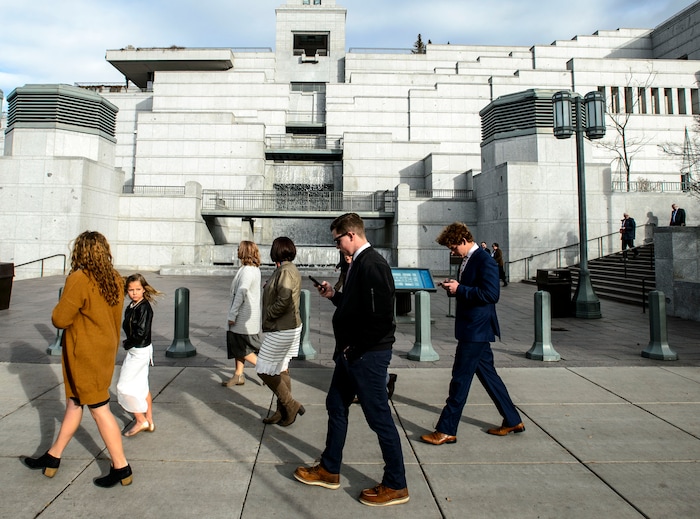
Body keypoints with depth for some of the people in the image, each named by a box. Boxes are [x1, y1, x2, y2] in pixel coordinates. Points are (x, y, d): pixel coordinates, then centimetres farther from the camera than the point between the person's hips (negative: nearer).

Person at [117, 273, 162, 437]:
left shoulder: (144, 308, -20)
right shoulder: (132, 306, 6)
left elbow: (141, 332, -25)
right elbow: (128, 326, 9)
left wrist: (127, 344, -10)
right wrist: (129, 343, -4)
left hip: (139, 351, -9)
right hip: (138, 351, 9)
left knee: (124, 387, -1)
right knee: (142, 387, 16)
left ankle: (141, 421, 9)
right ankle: (149, 422, 26)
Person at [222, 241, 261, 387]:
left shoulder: (247, 271, -20)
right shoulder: (255, 269, 11)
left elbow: (240, 294, -24)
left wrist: (232, 315, -20)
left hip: (244, 316, -10)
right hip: (245, 316, 10)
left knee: (241, 349, 0)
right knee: (238, 347, 15)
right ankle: (238, 375, 23)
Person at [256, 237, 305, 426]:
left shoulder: (285, 271, -19)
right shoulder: (289, 269, 12)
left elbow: (283, 302, -27)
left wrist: (267, 315, -12)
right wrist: (269, 318, 9)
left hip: (281, 330, -10)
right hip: (288, 327, 10)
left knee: (264, 370, -1)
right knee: (281, 370, 16)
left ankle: (291, 405, 5)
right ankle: (283, 411, 26)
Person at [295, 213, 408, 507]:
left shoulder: (372, 265, -21)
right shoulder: (359, 263, 10)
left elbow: (381, 317, -26)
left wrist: (354, 348, -18)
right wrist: (334, 296, 9)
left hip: (367, 356, -11)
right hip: (351, 354, 11)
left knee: (379, 417, 3)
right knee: (336, 406, 20)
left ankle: (395, 486, 21)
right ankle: (329, 470, 38)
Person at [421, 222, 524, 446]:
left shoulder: (484, 261, -17)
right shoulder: (467, 260, 12)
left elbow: (491, 294, -24)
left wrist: (459, 289, -21)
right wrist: (454, 287, 1)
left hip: (476, 330, -10)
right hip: (472, 329, 10)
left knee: (460, 379, -4)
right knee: (487, 374, 17)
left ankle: (446, 430, 5)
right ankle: (512, 421, 31)